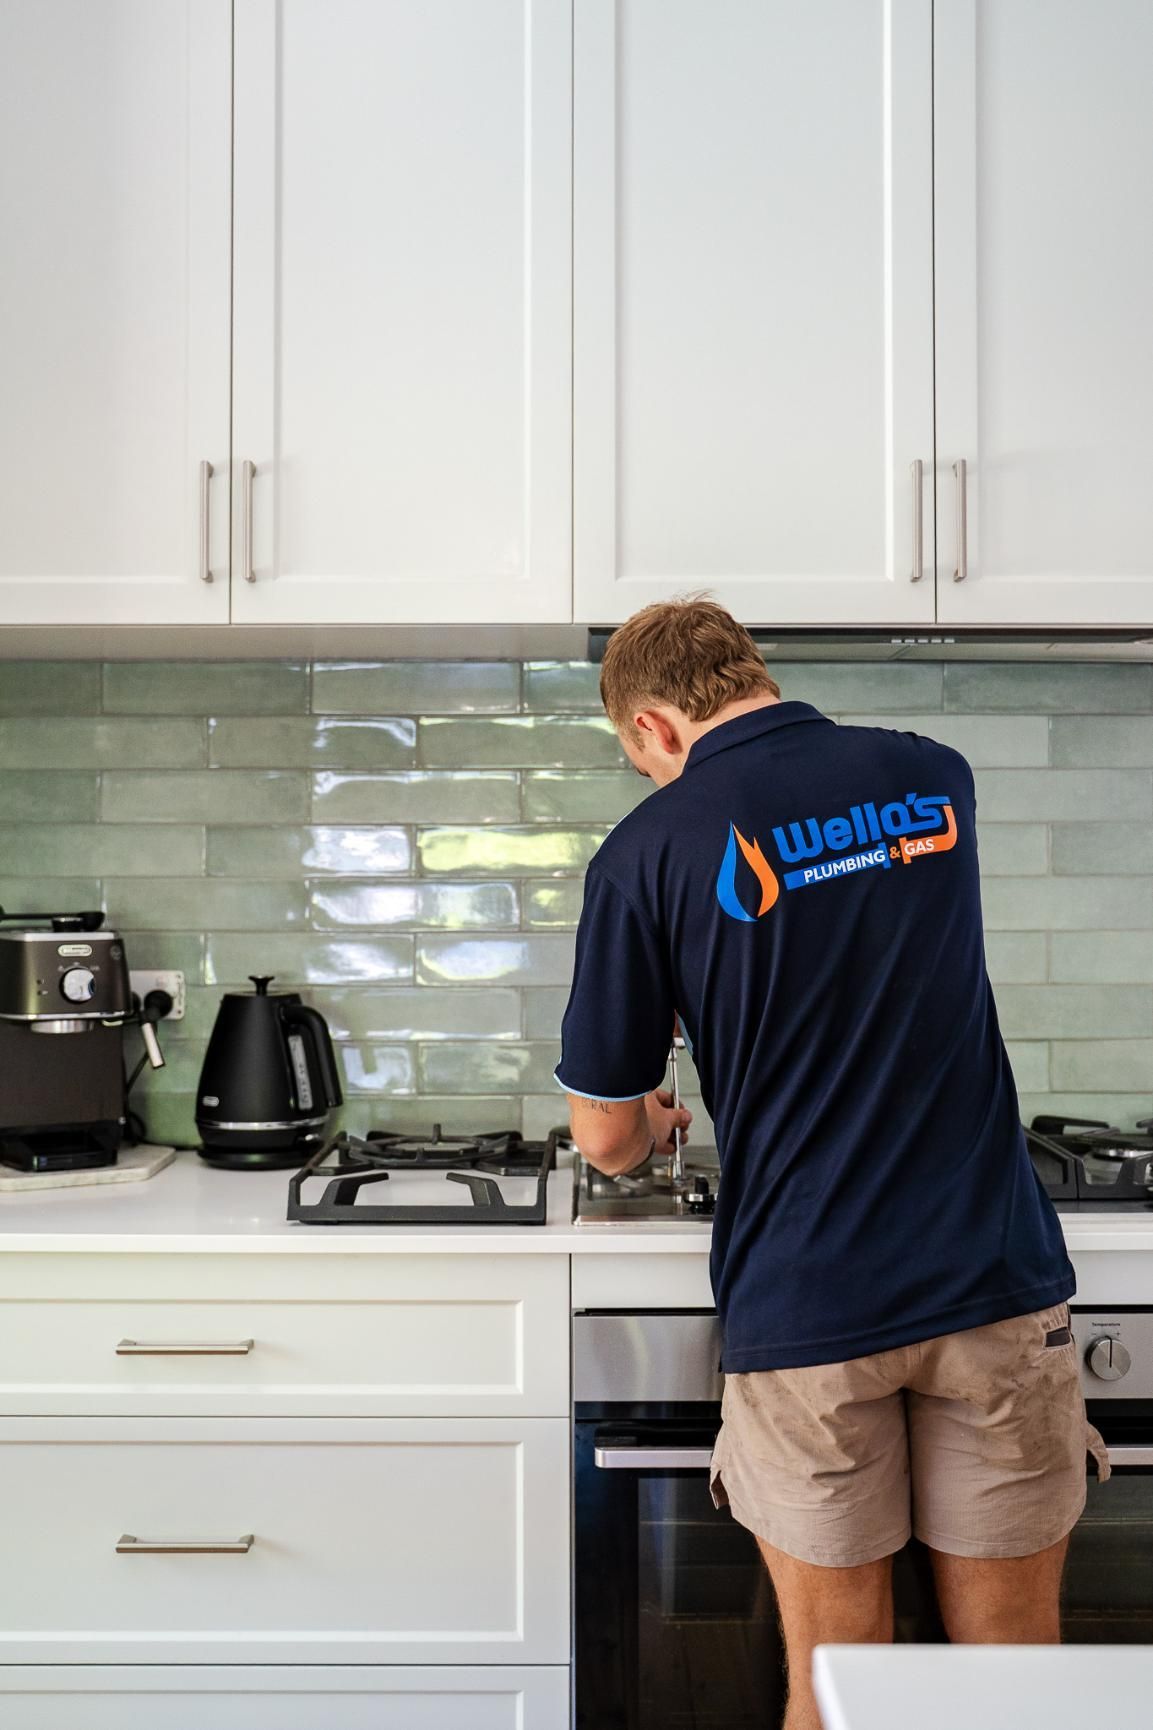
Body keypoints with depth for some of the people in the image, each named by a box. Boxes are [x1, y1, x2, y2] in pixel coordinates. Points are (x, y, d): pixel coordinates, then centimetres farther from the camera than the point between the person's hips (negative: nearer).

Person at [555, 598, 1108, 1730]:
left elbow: (606, 1141, -2)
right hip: (997, 1283, 3)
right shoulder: (937, 778, 5)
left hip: (805, 1308, -3)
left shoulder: (650, 848, -8)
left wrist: (649, 1131, 21)